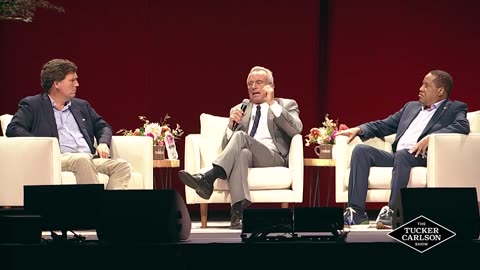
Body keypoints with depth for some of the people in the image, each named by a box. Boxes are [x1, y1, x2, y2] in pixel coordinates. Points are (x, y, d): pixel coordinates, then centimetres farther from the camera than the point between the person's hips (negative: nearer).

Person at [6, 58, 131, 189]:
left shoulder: (81, 105, 27)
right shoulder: (32, 105, 10)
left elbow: (103, 126, 32)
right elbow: (13, 129, -2)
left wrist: (103, 143, 7)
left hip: (90, 159, 6)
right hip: (57, 159, -6)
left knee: (122, 165, -20)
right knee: (82, 159, -37)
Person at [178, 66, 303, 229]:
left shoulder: (287, 105, 18)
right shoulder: (240, 109, 26)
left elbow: (296, 130, -4)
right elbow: (227, 146, 18)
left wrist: (272, 104, -6)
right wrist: (231, 124, -2)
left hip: (273, 158, -2)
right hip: (246, 155, 2)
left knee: (240, 136, -31)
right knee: (242, 153, -38)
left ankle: (208, 178, -41)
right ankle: (237, 210, -50)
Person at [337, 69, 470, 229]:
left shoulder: (455, 109, 10)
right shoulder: (411, 107, 29)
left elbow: (463, 126, -12)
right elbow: (385, 125, 28)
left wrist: (430, 137, -23)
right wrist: (359, 129, 10)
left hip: (422, 157, -6)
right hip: (396, 156, 6)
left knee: (402, 155, -38)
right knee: (361, 150, -15)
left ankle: (392, 212, -39)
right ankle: (356, 212, -24)